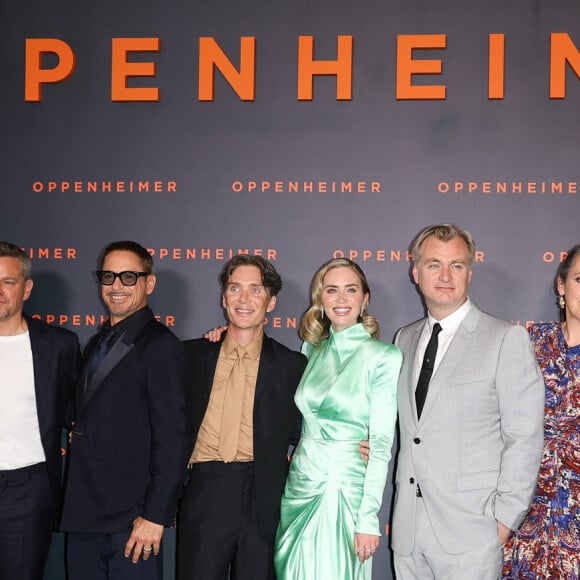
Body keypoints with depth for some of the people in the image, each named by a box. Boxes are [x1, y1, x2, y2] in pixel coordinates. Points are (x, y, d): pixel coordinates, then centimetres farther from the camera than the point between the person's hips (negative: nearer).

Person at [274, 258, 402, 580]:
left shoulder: (383, 356, -8)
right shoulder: (312, 349, 8)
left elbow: (381, 444, -10)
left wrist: (368, 518, -14)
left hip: (346, 488, -5)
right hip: (300, 485, 5)